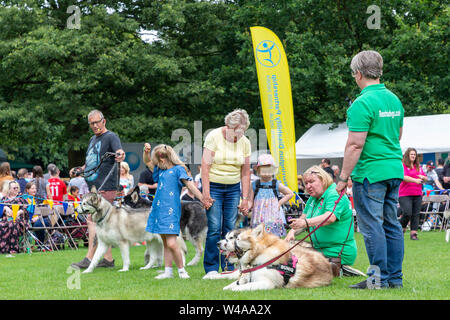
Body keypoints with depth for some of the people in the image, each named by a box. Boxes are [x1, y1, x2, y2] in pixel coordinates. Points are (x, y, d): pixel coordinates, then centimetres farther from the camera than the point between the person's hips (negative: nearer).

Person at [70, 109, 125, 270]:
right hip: (94, 187, 9)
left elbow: (119, 152, -25)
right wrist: (80, 169, 15)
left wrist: (121, 155, -47)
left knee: (92, 220, -15)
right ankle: (108, 258, 15)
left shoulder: (111, 137, -6)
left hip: (105, 187, -9)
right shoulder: (93, 139, 20)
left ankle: (89, 258, -16)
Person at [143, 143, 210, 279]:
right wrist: (146, 151, 12)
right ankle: (168, 271, 12)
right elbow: (147, 162, 32)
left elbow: (190, 185, -10)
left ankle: (181, 270, -1)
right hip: (159, 209, 7)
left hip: (171, 210, -7)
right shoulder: (160, 170, 20)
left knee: (171, 243, -14)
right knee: (165, 244, 9)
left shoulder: (178, 169, -1)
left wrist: (202, 199, -20)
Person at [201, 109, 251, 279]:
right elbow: (205, 165, -11)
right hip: (214, 186, -4)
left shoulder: (245, 142, 4)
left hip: (233, 188, 4)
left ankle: (229, 268, 6)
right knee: (214, 228, -9)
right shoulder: (214, 136, -8)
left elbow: (245, 172, 9)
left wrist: (245, 198, 5)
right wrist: (206, 193, -17)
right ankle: (211, 269, -3)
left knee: (230, 229, -1)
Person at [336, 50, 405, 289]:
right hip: (395, 170, 8)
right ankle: (395, 277, 14)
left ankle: (379, 278, -3)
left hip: (370, 173, -8)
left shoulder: (363, 103, -14)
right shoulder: (394, 99, 12)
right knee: (391, 224, 11)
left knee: (372, 226, -3)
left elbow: (355, 145, -17)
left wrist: (343, 177, -12)